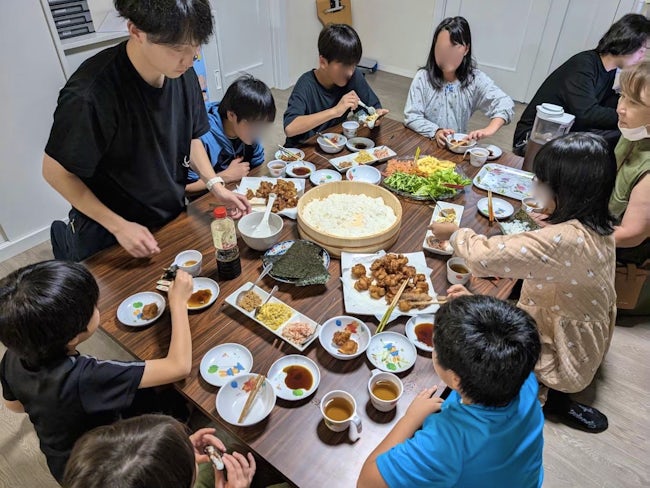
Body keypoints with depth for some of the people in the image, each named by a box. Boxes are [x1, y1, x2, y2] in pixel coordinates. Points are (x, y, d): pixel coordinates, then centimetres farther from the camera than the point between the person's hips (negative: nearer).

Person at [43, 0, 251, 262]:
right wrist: (119, 226, -19)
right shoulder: (89, 95, -30)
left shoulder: (183, 74, -12)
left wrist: (215, 185, -10)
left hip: (173, 218, 6)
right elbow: (56, 171, -17)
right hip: (109, 236, -5)